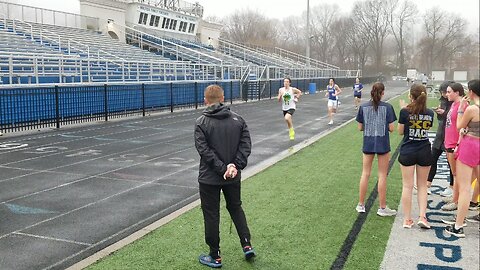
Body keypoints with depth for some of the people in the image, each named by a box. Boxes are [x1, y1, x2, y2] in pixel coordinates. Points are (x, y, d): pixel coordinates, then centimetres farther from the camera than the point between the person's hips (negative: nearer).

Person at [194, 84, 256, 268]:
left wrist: (223, 168, -17)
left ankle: (215, 257, 17)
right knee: (236, 208, 23)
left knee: (211, 215, 8)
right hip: (233, 177, 4)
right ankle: (247, 245, 19)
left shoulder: (202, 122, -11)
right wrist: (236, 166, -13)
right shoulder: (237, 119, 0)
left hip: (209, 178, -4)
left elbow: (204, 150, -18)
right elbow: (246, 144, -6)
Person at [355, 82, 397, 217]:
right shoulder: (387, 107, -8)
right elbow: (391, 128, -8)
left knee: (365, 174, 12)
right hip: (383, 144, -2)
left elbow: (360, 127, 1)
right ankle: (382, 208, 13)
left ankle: (361, 205, 19)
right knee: (382, 175, 6)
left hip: (368, 144, 2)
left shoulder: (363, 107, -2)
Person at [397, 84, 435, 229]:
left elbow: (400, 131, -3)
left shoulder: (405, 112, -12)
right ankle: (422, 216, 7)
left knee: (407, 186, 5)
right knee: (422, 185, 14)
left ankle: (407, 219, 11)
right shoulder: (430, 113, -2)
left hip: (407, 152, -2)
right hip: (424, 152, 2)